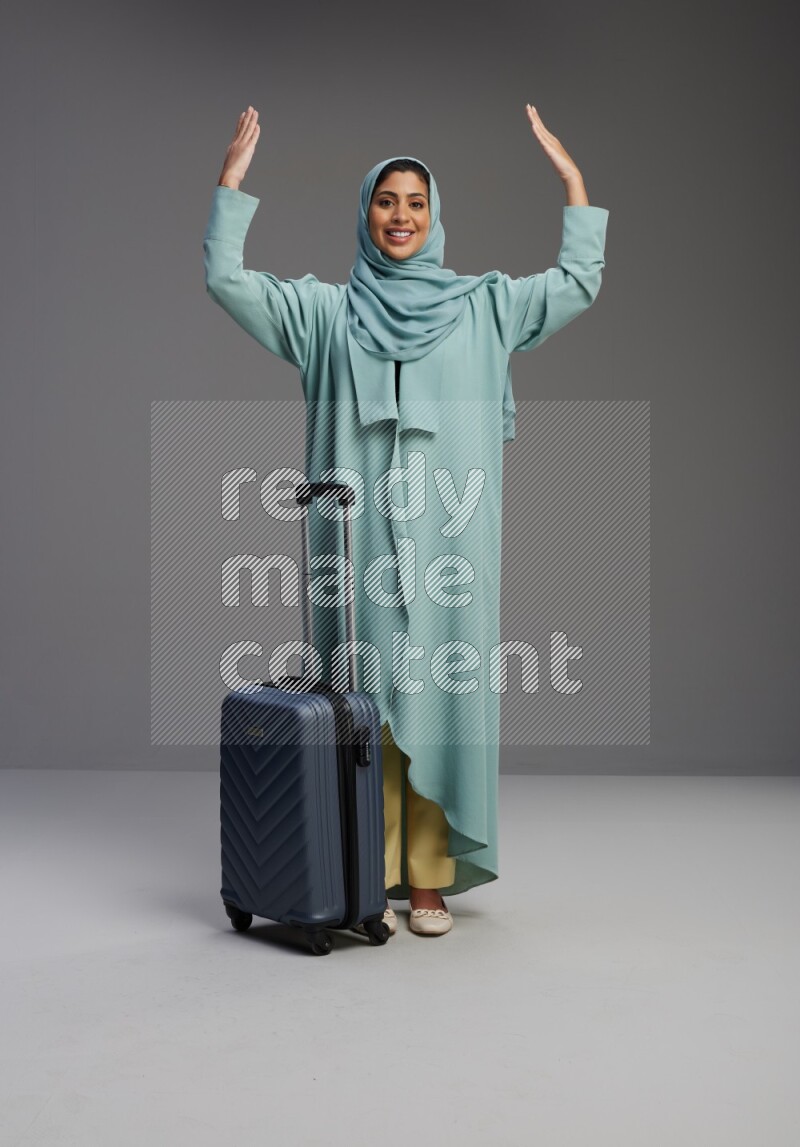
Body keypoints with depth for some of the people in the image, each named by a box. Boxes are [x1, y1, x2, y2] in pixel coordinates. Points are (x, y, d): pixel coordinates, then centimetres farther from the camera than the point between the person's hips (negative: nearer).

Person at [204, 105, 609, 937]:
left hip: (445, 541, 0)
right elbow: (226, 280, 6)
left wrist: (572, 178, 7)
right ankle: (367, 881, 10)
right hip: (359, 539, 0)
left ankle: (429, 880, 9)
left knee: (436, 701, -1)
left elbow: (578, 283, 11)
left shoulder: (481, 306, 14)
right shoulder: (325, 311, 12)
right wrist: (232, 183, 0)